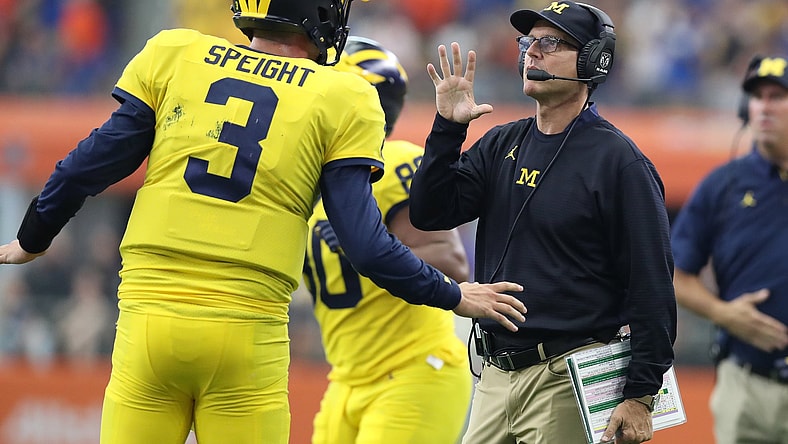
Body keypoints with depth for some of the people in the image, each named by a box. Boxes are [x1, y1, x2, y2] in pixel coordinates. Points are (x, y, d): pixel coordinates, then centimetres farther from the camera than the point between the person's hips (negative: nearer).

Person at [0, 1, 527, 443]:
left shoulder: (172, 56, 8)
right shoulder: (343, 101, 2)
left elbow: (91, 165, 8)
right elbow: (365, 244, -2)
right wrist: (454, 297, 11)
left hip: (149, 319, 2)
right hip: (247, 333, -2)